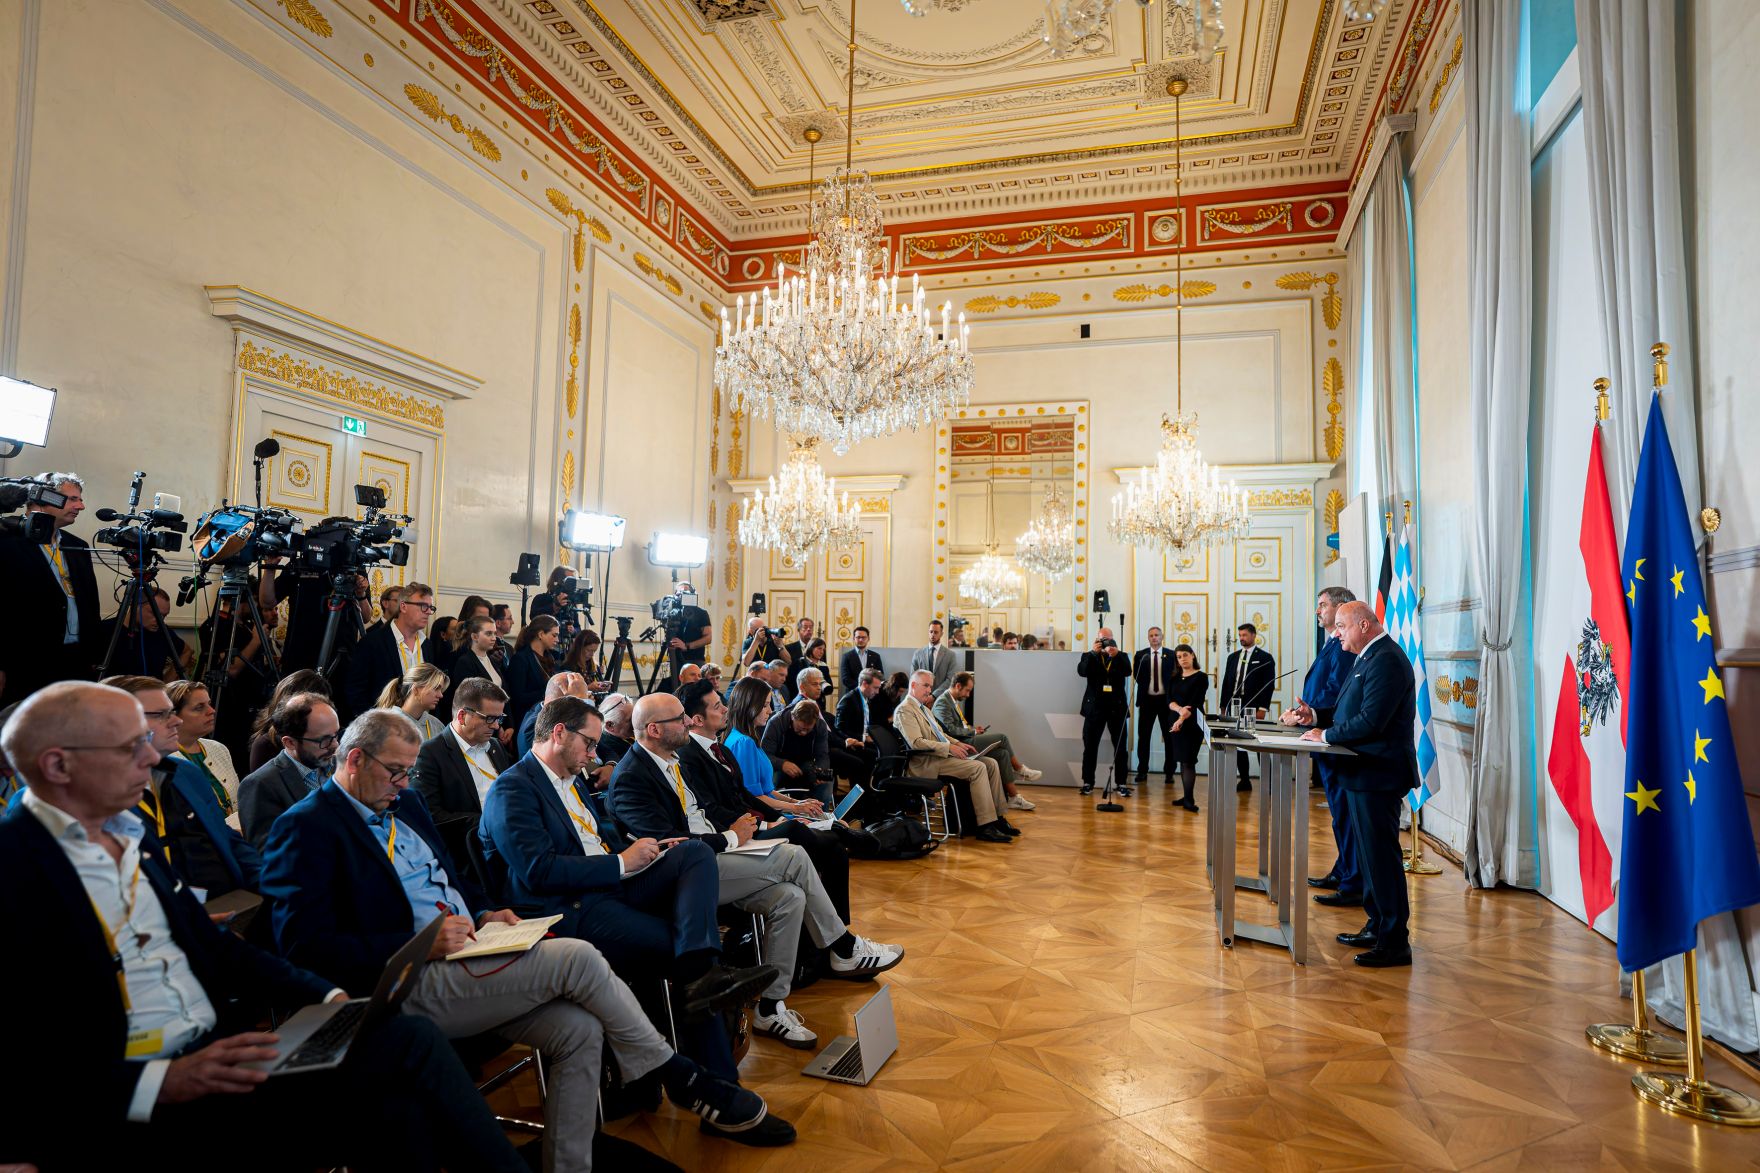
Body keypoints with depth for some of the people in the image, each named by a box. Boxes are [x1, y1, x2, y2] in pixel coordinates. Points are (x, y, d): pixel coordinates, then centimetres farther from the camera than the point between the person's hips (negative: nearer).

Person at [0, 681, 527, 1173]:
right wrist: (164, 1083, -24)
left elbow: (211, 943, 17)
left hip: (215, 1051, 7)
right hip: (122, 1109, -7)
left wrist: (330, 1000, 5)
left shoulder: (128, 832, 14)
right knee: (407, 1047, -25)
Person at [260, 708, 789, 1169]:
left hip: (462, 957, 8)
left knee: (579, 1029, -13)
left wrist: (484, 914, 6)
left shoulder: (405, 803, 18)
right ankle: (678, 1076, -3)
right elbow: (306, 947, -16)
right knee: (577, 957, -20)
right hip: (410, 986, -8)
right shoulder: (305, 827, -8)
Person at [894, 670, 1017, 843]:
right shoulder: (904, 710, -8)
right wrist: (949, 747, -21)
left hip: (942, 755, 10)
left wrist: (958, 744, 10)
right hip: (928, 763, -10)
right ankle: (986, 826, -23)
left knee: (991, 763, -5)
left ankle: (997, 817, -3)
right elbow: (916, 743, -19)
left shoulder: (924, 708, 24)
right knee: (978, 767, -25)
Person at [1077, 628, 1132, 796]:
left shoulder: (1121, 656, 9)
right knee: (1090, 746, 3)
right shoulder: (1089, 656, 6)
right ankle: (1088, 782, 11)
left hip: (1116, 707, 1)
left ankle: (1122, 783, 9)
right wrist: (1093, 652, -22)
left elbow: (1128, 671, -11)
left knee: (1121, 747, 2)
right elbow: (1081, 671, -12)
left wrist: (1116, 655, -25)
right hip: (1094, 707, -1)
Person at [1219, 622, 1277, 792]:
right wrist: (1224, 706, 8)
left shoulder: (1265, 658, -1)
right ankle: (1245, 781, 14)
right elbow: (1226, 682, 14)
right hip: (1234, 706, 5)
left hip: (1253, 708, -5)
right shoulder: (1233, 657, 14)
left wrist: (1262, 708, -13)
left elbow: (1269, 685, -6)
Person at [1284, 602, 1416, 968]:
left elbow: (1370, 721, -25)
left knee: (1381, 856, -3)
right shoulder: (1370, 657, 15)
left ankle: (1394, 943, 6)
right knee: (1369, 854, 17)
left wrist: (1326, 735, -13)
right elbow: (1350, 710, 19)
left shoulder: (1386, 660, -18)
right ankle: (1377, 927, 29)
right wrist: (1316, 715, 4)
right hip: (1364, 774, 11)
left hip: (1377, 776, -11)